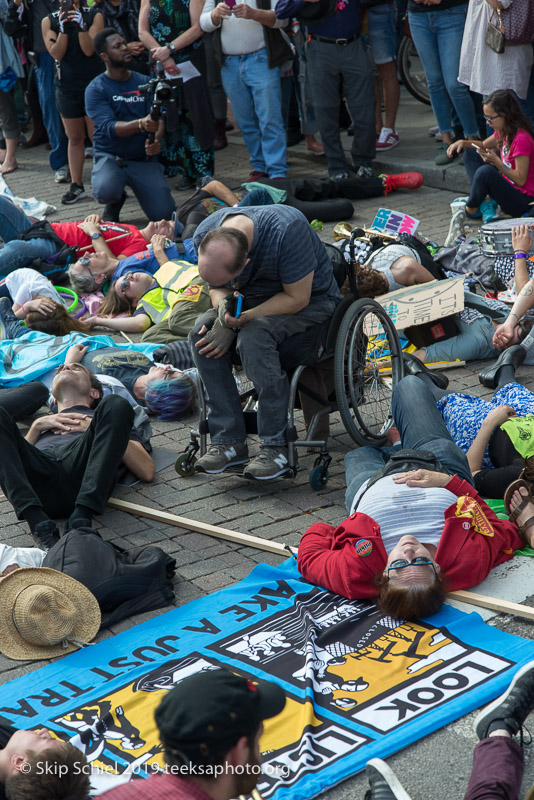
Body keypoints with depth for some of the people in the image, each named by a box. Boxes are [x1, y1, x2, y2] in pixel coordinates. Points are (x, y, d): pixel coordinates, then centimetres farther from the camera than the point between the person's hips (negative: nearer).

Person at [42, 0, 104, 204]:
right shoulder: (49, 21, 2)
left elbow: (89, 50, -12)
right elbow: (56, 54, -8)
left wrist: (81, 26, -24)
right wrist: (63, 28, -19)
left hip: (93, 82, -2)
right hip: (67, 86, 2)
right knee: (74, 138, 9)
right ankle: (77, 186, 14)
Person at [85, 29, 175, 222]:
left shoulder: (144, 82, 8)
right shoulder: (95, 89, -4)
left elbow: (159, 119, 0)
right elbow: (109, 127, -18)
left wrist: (156, 140, -24)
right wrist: (141, 125, -37)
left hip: (144, 158, 3)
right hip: (110, 157, -3)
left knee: (164, 214, -12)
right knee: (105, 191, -36)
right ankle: (115, 203, 5)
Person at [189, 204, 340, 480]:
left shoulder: (287, 230, -35)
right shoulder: (204, 234, -16)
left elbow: (297, 298, -27)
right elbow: (217, 288, 0)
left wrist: (240, 321, -31)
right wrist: (223, 307, -25)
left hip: (310, 299, -6)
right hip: (254, 298, 6)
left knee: (253, 337, -34)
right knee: (202, 331, -22)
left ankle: (276, 447, -24)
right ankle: (228, 440, -16)